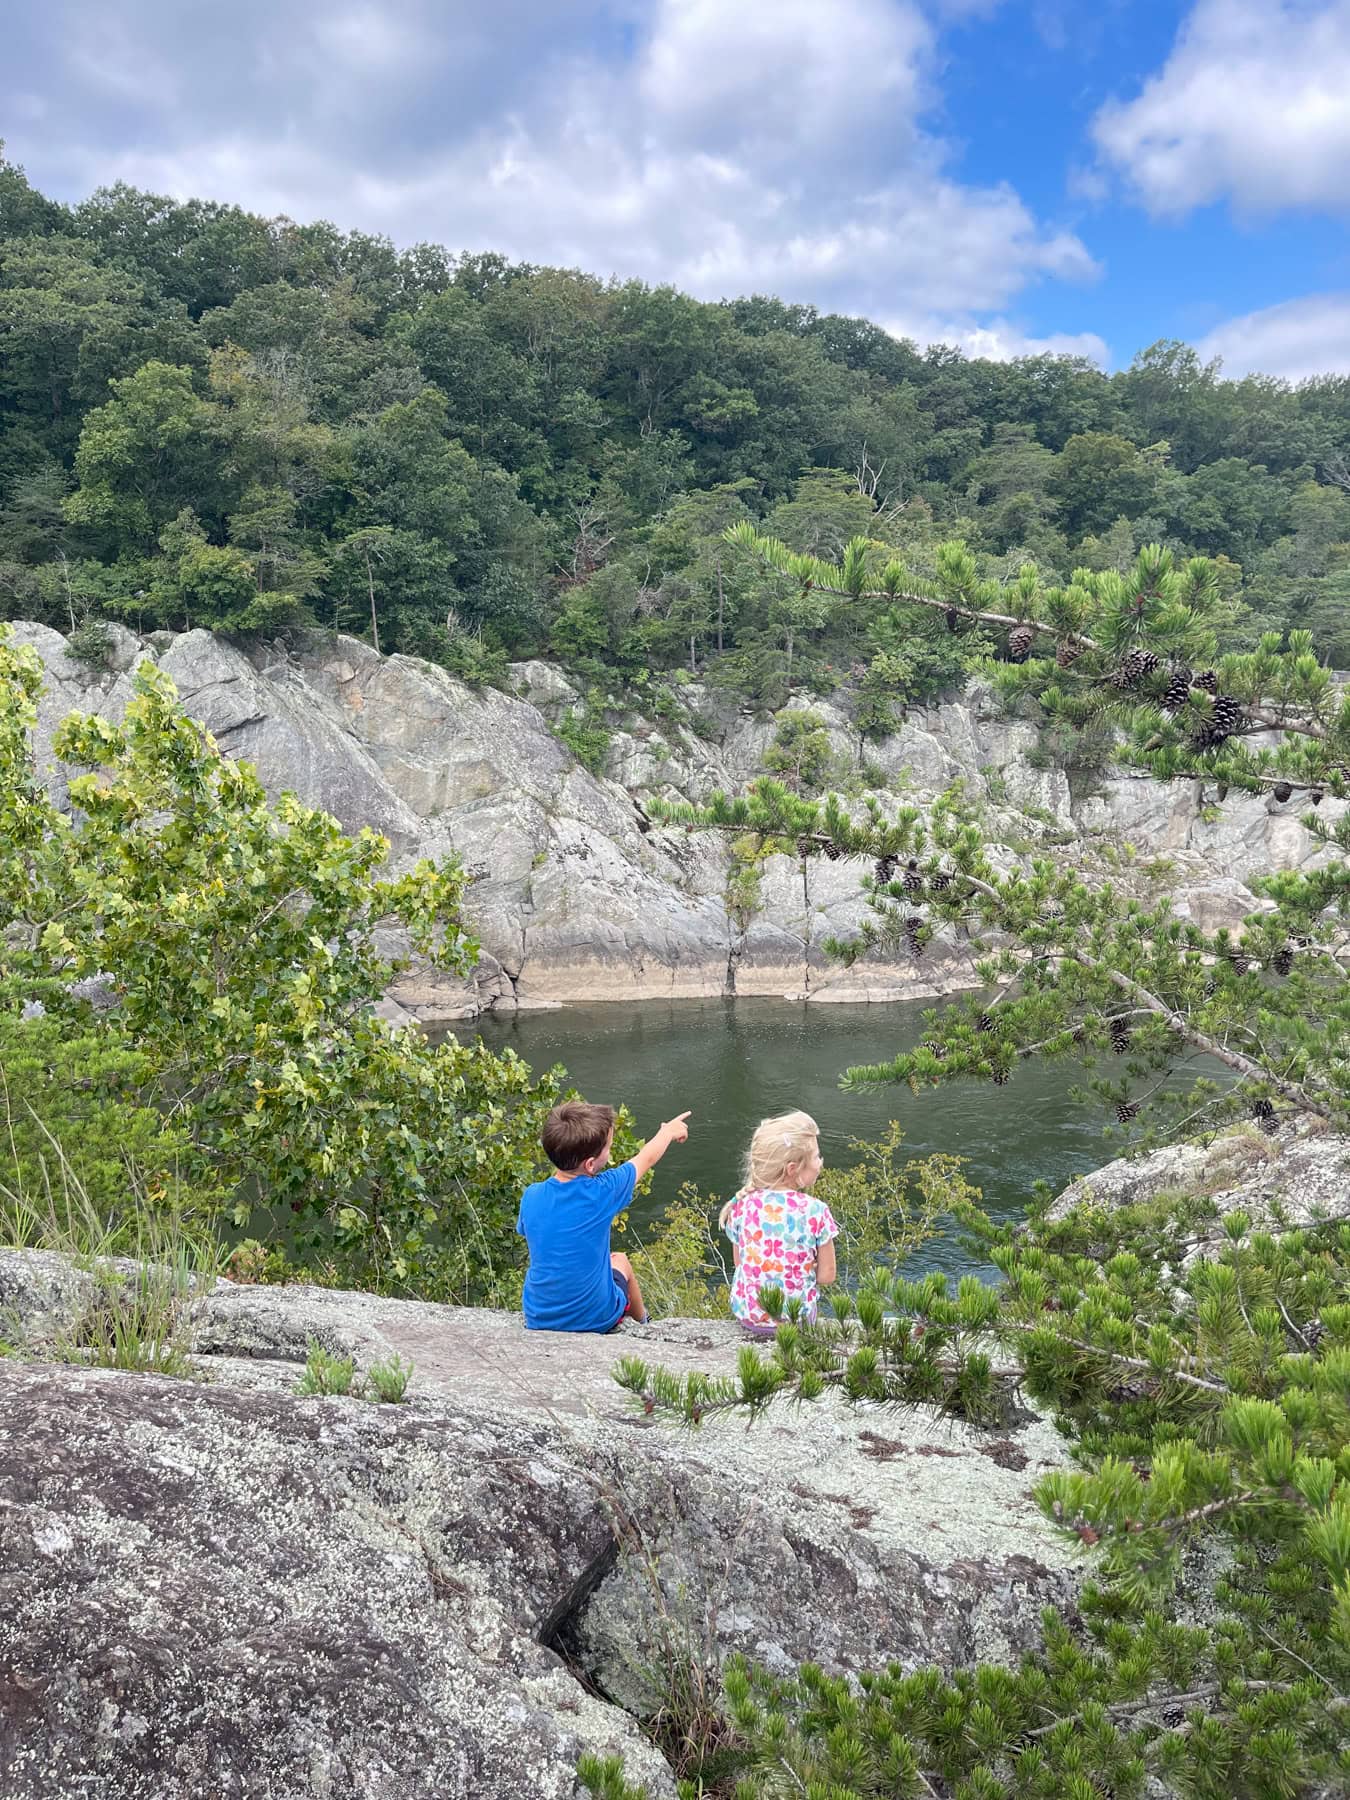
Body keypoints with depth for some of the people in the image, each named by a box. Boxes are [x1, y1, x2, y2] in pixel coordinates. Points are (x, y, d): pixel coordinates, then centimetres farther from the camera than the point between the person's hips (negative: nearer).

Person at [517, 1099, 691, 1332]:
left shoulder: (531, 1196, -15)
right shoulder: (601, 1192, -23)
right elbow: (646, 1158, -4)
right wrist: (669, 1131, 16)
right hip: (597, 1319, -2)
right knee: (620, 1262, 28)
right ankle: (643, 1322, 52)